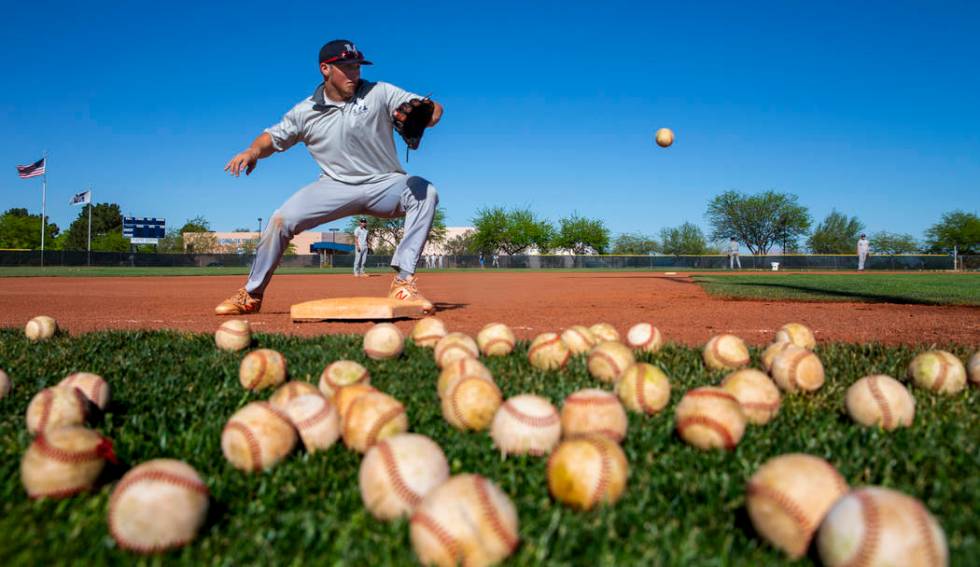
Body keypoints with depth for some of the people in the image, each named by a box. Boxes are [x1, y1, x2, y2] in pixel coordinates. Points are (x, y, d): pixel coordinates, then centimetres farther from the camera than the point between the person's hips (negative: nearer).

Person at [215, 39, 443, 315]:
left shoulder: (379, 93, -5)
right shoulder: (305, 112, 1)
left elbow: (435, 109, -10)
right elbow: (273, 138, 12)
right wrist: (253, 151, -11)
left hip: (385, 185, -1)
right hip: (336, 187, 1)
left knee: (425, 193, -31)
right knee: (282, 219, -16)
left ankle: (403, 282, -30)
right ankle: (251, 295, 4)